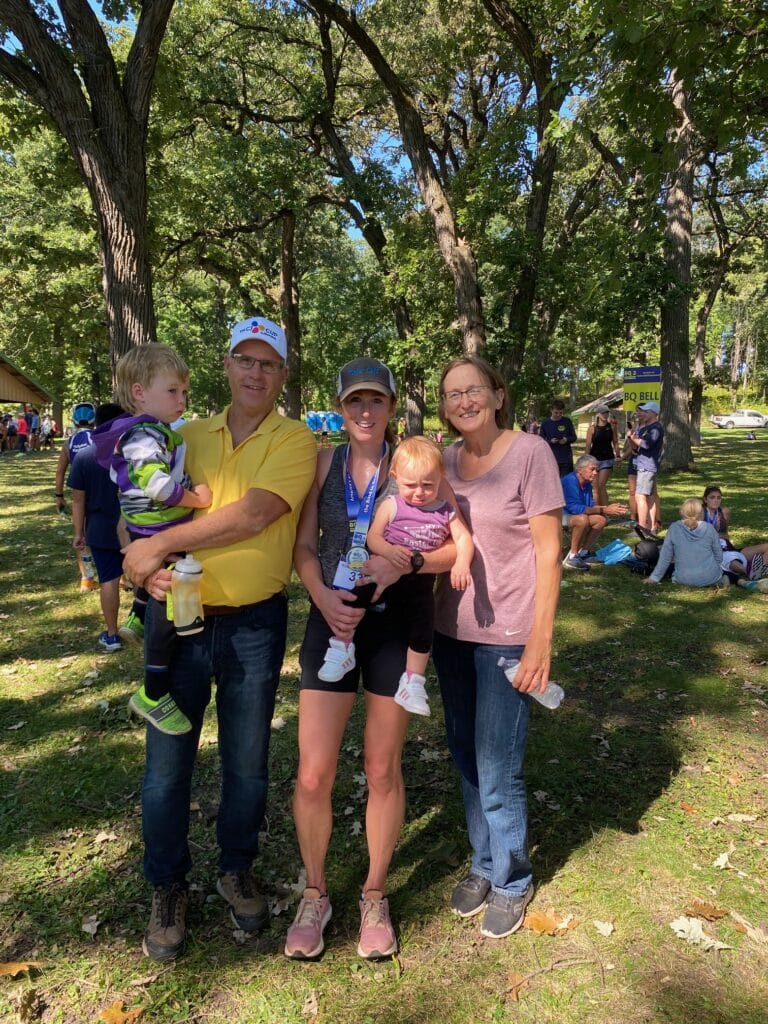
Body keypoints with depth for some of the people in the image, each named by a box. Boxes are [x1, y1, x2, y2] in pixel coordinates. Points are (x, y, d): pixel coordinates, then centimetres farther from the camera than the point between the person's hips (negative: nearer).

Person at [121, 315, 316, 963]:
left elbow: (252, 515, -19)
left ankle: (237, 870, 39)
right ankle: (168, 889, 33)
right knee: (167, 763, 10)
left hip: (255, 624, -2)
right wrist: (148, 564, -13)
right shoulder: (188, 436, 8)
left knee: (247, 762, 14)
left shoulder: (295, 441, -4)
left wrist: (161, 543, -19)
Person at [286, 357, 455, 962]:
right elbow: (304, 547, 1)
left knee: (383, 771, 12)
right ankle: (315, 894, 30)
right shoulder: (323, 464, 2)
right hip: (332, 622, 1)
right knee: (313, 775, 2)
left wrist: (404, 562, -23)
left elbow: (457, 545, -6)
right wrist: (323, 596, -17)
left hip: (394, 625, -1)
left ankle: (375, 896, 36)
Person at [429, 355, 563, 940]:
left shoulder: (530, 453, -10)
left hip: (506, 635, -5)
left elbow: (549, 552, -10)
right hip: (451, 630, 5)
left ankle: (512, 882, 28)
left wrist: (541, 640, -13)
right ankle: (484, 865, 38)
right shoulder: (445, 461, 5)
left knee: (498, 770, 2)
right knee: (466, 759, 16)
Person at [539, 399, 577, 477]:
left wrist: (567, 440, -12)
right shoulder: (545, 423, 1)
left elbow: (574, 437, 10)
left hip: (566, 459, 1)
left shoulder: (567, 422, 3)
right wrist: (550, 441, -15)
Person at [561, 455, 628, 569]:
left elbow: (590, 506, 7)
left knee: (601, 519, -1)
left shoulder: (587, 484, 5)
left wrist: (608, 508, -11)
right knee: (582, 519, -34)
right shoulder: (570, 481, -24)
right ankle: (571, 557, -22)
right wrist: (604, 510, -28)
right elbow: (575, 508, -30)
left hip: (569, 514, 10)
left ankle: (583, 553, 7)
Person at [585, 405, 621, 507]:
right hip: (595, 458, 1)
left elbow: (615, 442, 8)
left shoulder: (612, 426, 2)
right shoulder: (592, 427, -2)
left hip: (608, 458, -1)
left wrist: (618, 455, 0)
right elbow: (588, 444, -1)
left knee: (601, 485, -14)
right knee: (597, 487, 6)